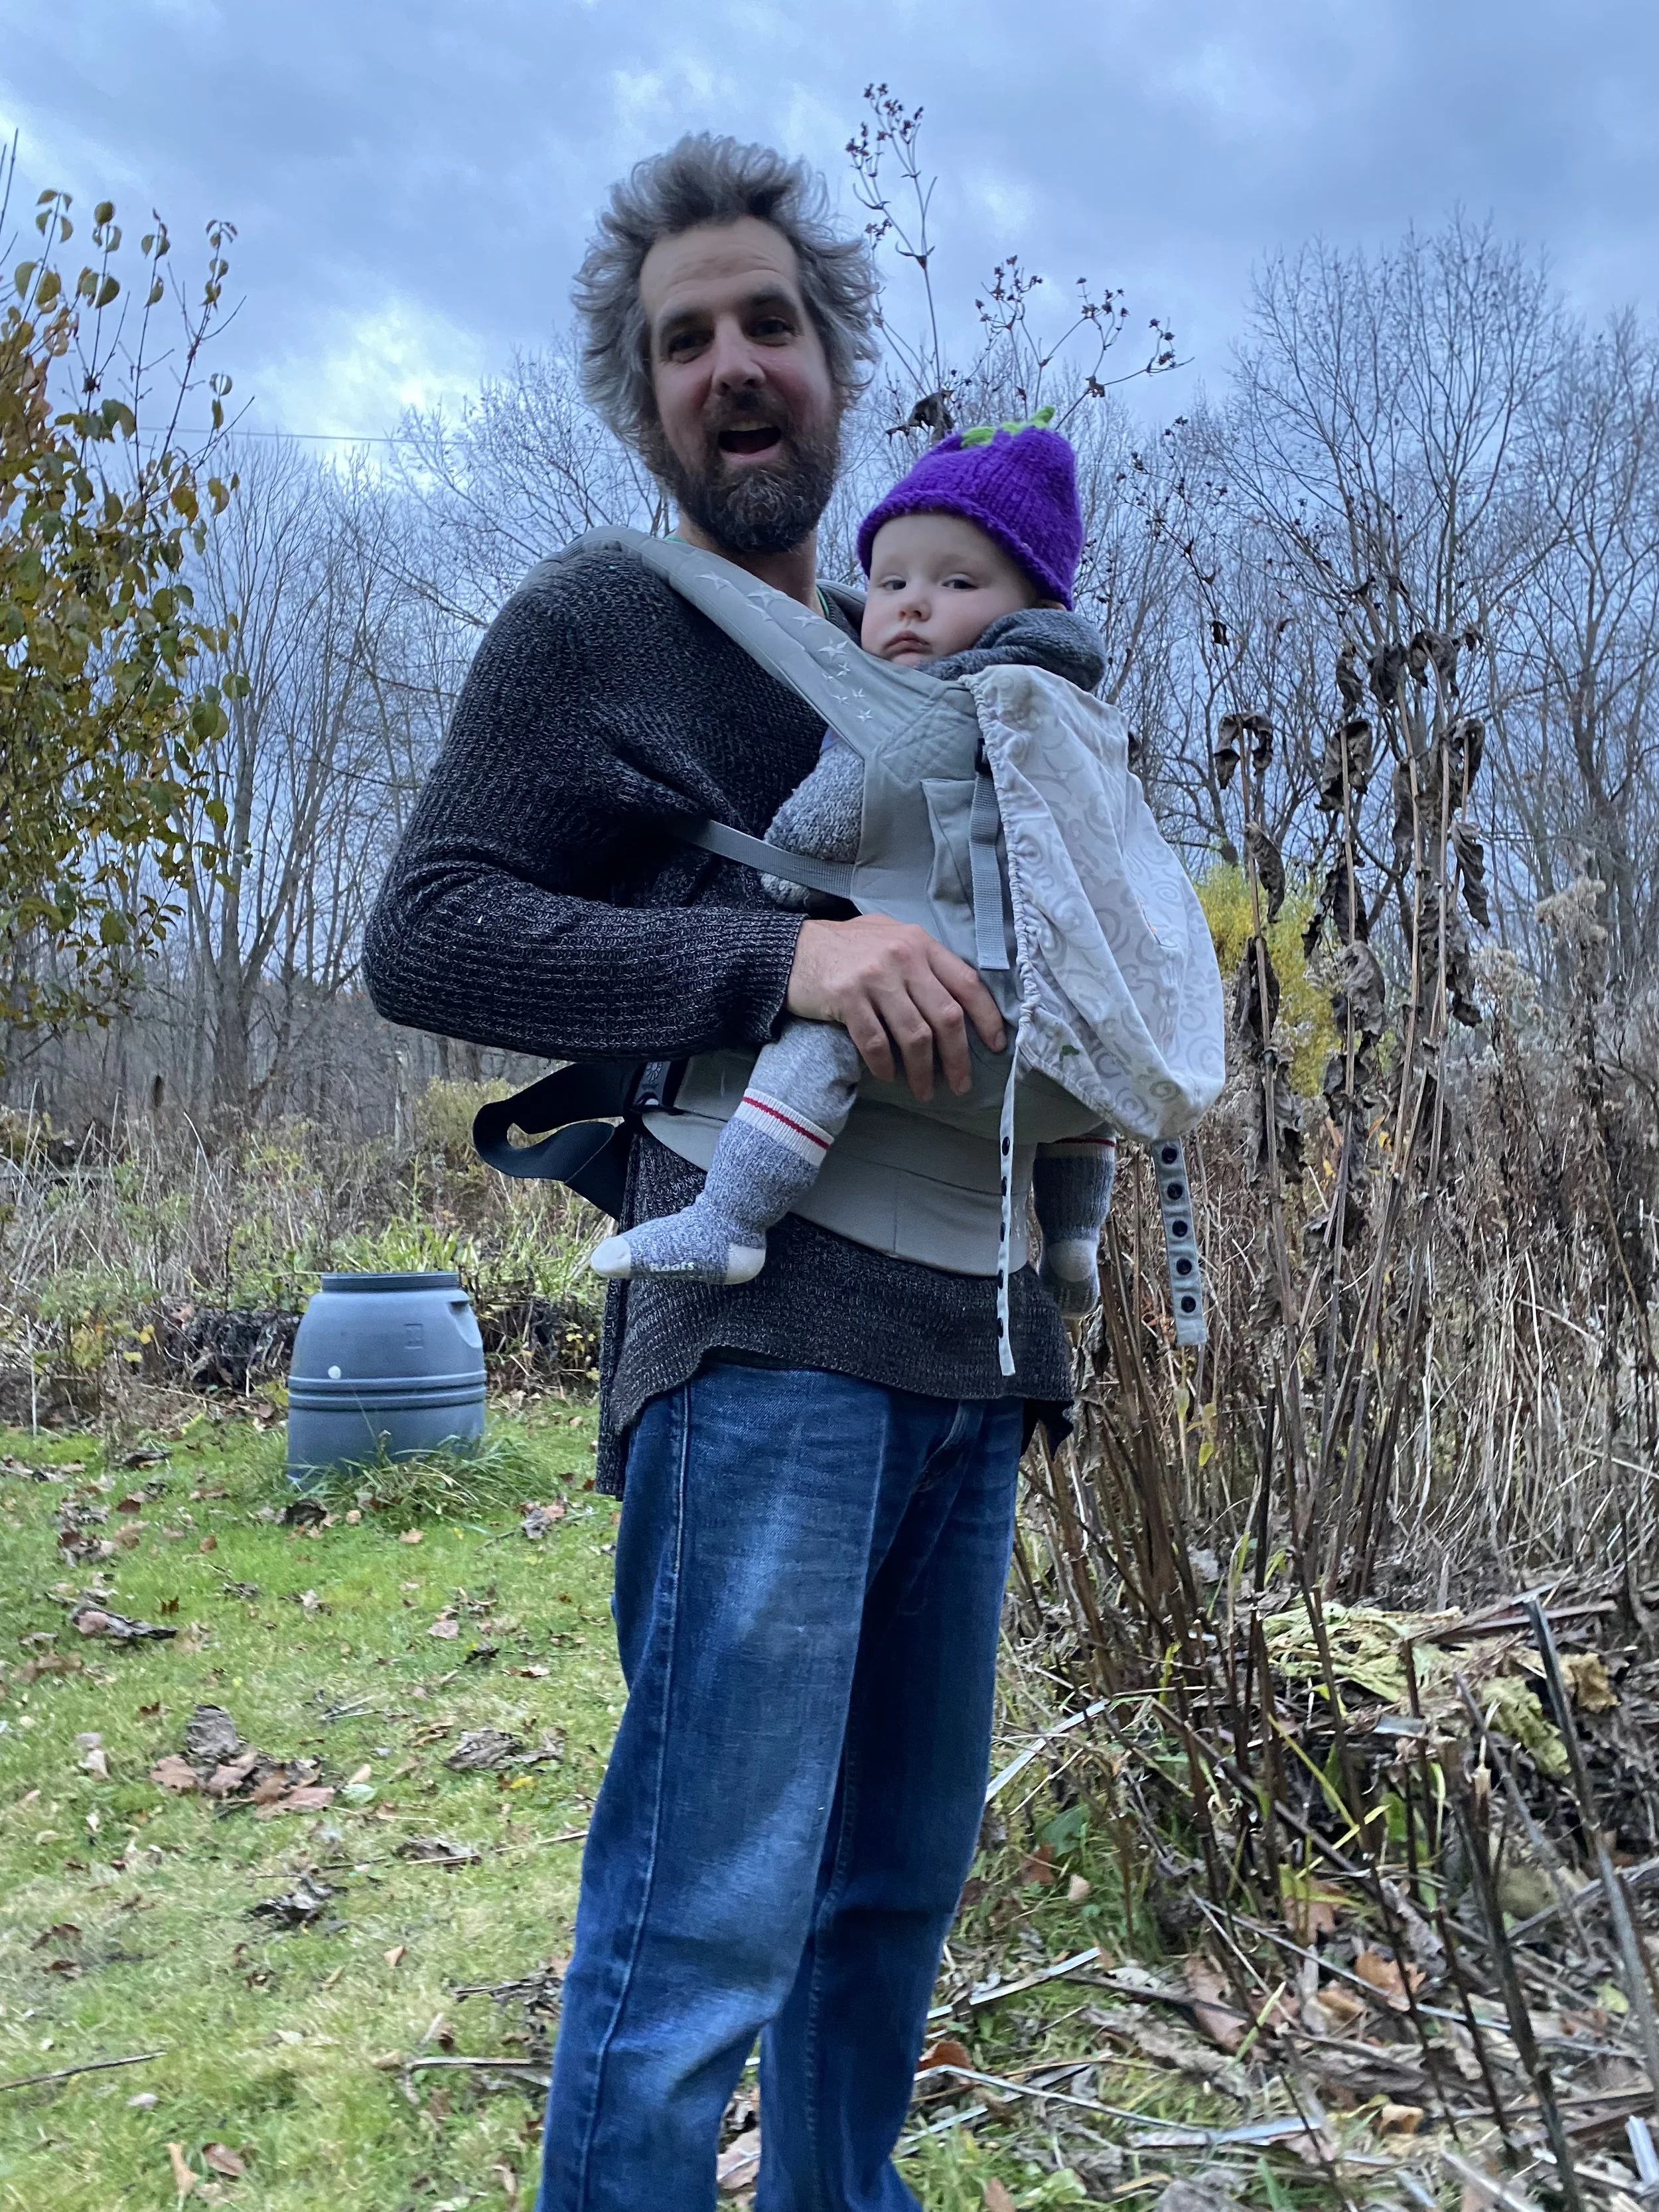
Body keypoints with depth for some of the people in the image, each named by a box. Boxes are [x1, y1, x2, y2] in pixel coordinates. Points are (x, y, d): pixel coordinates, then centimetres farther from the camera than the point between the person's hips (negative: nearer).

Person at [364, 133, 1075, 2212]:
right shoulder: (585, 627, 3)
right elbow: (423, 938, -9)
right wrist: (777, 956, -20)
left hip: (969, 1341, 7)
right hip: (765, 1327, -7)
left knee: (899, 1879, 16)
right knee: (708, 1916, -6)